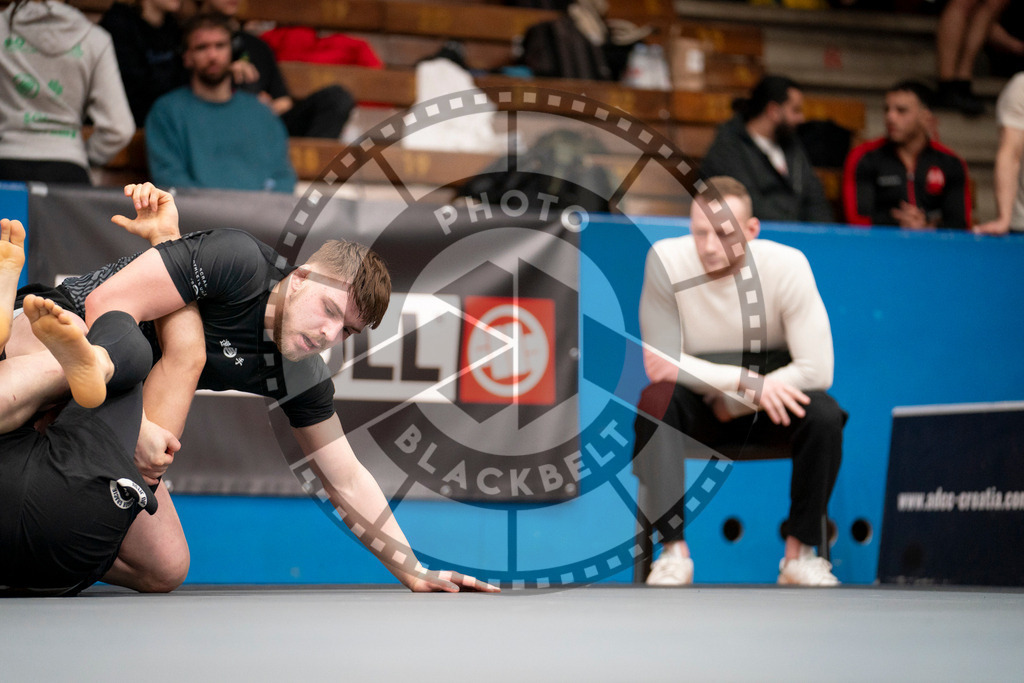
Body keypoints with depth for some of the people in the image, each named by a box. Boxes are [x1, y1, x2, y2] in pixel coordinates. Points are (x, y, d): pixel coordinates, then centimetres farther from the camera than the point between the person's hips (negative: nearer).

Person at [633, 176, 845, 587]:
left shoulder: (787, 265, -18)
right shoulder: (667, 260, -18)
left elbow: (817, 369, -19)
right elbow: (660, 365, -18)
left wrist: (735, 401, -19)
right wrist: (746, 380, -24)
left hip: (768, 411, 1)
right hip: (695, 406, 0)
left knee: (824, 416, -29)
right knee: (655, 401, -33)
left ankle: (800, 552, -14)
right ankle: (674, 549, -27)